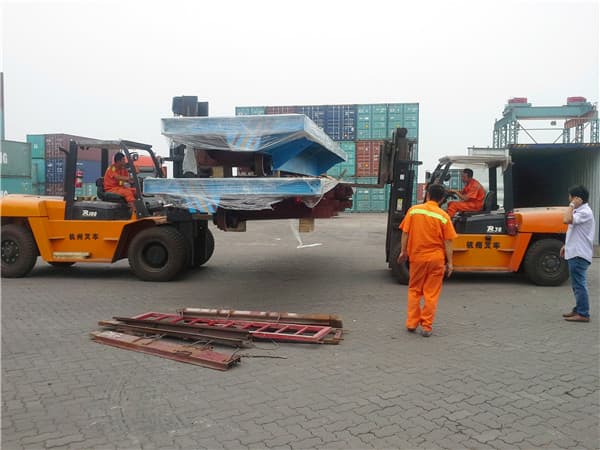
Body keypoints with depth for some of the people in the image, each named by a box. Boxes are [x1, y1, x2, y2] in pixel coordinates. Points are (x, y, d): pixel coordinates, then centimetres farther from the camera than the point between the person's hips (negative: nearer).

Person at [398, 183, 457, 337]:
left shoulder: (413, 210, -4)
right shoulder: (443, 216, -7)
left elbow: (405, 233, -2)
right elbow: (447, 242, -6)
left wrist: (403, 251, 10)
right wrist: (449, 262, 1)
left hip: (417, 257, 1)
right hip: (436, 259, -1)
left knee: (414, 291, 16)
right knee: (431, 294, 8)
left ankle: (411, 323, 18)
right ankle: (426, 326, 11)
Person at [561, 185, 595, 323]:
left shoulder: (585, 212, -17)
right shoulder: (579, 211, 16)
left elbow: (567, 220, -33)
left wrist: (572, 205, -22)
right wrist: (566, 246, 21)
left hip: (579, 254, -11)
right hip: (575, 253, 11)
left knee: (579, 284, -6)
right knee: (577, 284, 17)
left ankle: (583, 314, -1)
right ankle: (578, 309, 26)